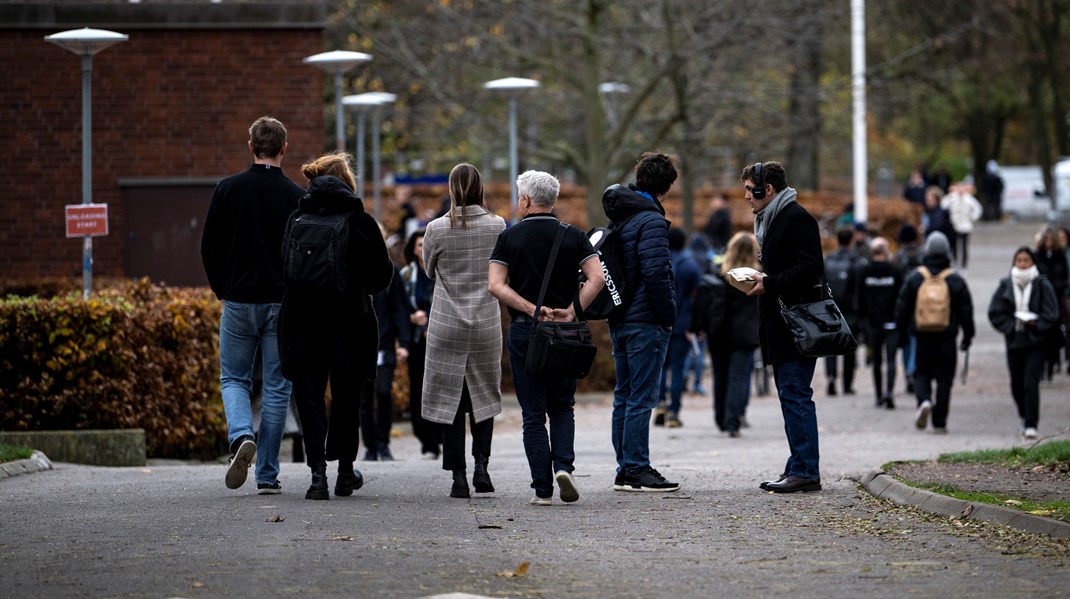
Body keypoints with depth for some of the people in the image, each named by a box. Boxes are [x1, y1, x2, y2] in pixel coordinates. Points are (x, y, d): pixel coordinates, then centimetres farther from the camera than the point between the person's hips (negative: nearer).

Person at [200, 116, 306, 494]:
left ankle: (241, 437, -17)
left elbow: (209, 247, 3)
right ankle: (267, 475, 5)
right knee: (277, 388, 6)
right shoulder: (296, 196, -2)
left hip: (238, 302, 0)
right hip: (282, 305, 0)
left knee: (234, 378, 13)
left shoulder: (228, 189, 0)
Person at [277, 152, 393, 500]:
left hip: (303, 324, 1)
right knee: (347, 396, 14)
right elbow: (381, 276, -3)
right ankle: (345, 471, 23)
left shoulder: (297, 220, 0)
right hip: (350, 324, -1)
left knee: (310, 398, 4)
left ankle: (318, 471, -11)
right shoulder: (360, 222, -6)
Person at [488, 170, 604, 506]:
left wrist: (532, 309, -12)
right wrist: (571, 311, -9)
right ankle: (563, 464, -6)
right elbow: (597, 278, -10)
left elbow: (495, 285, -11)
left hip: (524, 329, -1)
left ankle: (543, 489, 0)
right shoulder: (573, 236, 3)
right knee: (562, 407, 17)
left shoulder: (510, 237, 0)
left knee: (533, 414, 4)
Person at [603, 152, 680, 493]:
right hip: (645, 322, -9)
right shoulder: (651, 220, -15)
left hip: (618, 320, 9)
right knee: (641, 398, -5)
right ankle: (636, 470, -5)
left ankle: (624, 469, 16)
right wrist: (669, 315, -12)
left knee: (624, 395, 12)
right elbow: (656, 273, -21)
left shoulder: (619, 216, 13)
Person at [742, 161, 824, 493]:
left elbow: (808, 268, -19)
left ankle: (805, 470, -11)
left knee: (795, 393, -11)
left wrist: (769, 283, -18)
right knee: (791, 394, 10)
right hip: (780, 327, 11)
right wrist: (759, 280, 11)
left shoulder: (796, 218, -10)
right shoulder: (769, 220, 22)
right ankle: (800, 467, 12)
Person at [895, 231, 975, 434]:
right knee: (944, 378, 5)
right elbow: (966, 311, 2)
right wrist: (968, 335, 12)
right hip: (947, 337, 0)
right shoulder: (956, 280, -2)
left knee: (921, 373, 14)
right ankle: (939, 423, 3)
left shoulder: (913, 278, -1)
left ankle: (924, 401, -17)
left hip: (922, 336, 0)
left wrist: (901, 330, 16)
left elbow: (902, 307, 4)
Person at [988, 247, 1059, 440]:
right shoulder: (1006, 285, 2)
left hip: (1036, 342, -3)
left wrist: (1034, 324, -13)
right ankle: (1024, 416, 37)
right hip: (1014, 341, 3)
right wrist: (1012, 325, -8)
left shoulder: (1042, 285, -4)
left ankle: (1031, 425, -10)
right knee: (1017, 385, 11)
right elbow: (995, 313, 2)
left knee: (1031, 384, -12)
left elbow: (1051, 314, -3)